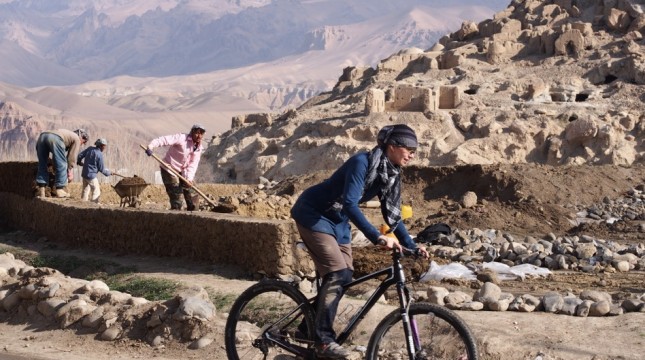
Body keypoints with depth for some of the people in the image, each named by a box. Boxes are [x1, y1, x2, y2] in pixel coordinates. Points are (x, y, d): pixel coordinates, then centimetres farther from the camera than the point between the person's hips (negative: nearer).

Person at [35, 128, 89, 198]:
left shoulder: (67, 134, 42)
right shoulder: (76, 138, 22)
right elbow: (72, 157, 16)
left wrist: (55, 169, 45)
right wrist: (69, 170, 26)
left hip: (42, 136, 7)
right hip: (55, 138, -7)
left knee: (42, 165, 14)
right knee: (62, 165, 3)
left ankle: (41, 190, 9)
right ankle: (60, 190, 1)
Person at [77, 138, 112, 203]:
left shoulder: (90, 149, 1)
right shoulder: (99, 154, -17)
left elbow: (80, 155, 7)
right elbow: (101, 168, -10)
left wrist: (79, 162, 28)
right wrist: (109, 172, 6)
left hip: (84, 174, 8)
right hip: (91, 175, -8)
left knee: (85, 191, 19)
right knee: (96, 192, 1)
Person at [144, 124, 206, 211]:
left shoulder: (199, 148, 2)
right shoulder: (181, 138, -17)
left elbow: (193, 165, -5)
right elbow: (164, 140, -30)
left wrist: (189, 179, -21)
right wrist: (150, 146, -46)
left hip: (183, 172, 7)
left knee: (193, 198, 8)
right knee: (176, 202, -10)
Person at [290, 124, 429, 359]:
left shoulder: (391, 175, -2)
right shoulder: (362, 162, -27)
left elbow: (393, 215, 5)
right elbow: (350, 204, -38)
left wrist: (411, 246, -6)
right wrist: (377, 237, -46)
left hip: (338, 221, 9)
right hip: (313, 214, -9)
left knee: (345, 277, 2)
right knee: (337, 273, -19)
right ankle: (323, 339, -13)